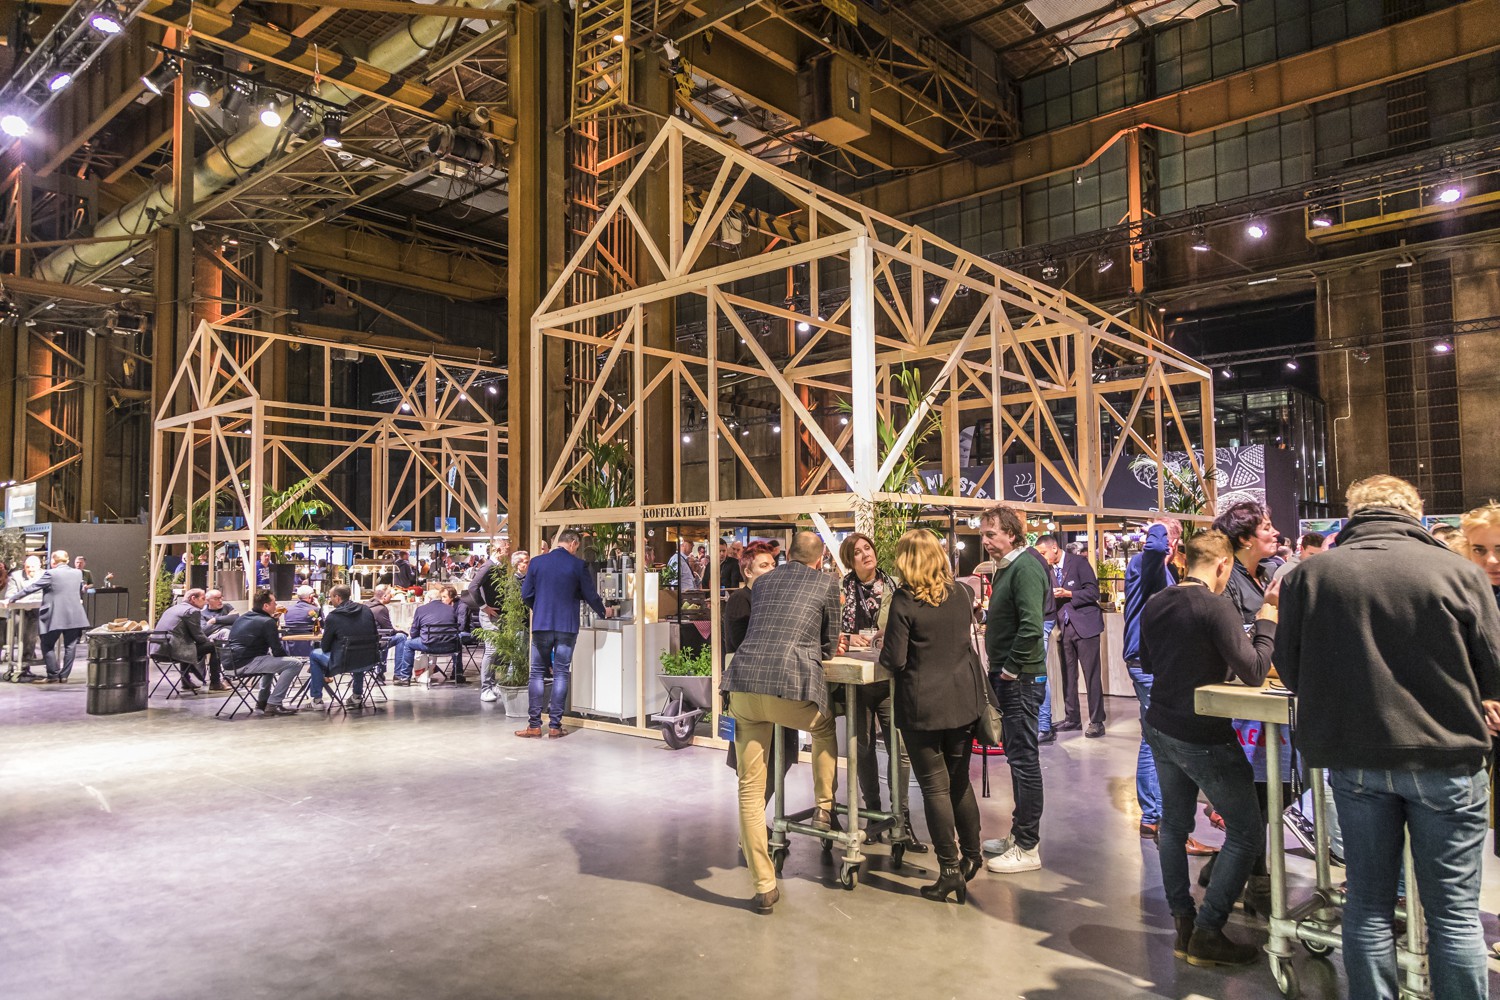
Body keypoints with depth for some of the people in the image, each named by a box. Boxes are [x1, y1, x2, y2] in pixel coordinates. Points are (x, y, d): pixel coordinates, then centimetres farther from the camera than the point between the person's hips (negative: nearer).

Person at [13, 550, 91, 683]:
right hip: (74, 616, 4)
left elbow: (31, 588, -5)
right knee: (70, 646, 8)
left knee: (48, 645, 10)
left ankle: (53, 676, 9)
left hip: (55, 617, -4)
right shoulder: (78, 573, 7)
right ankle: (64, 676, 9)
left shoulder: (51, 574, -8)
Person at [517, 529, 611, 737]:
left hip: (541, 626, 1)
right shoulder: (578, 565, -5)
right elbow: (591, 595, 1)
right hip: (567, 626, -1)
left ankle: (534, 725, 7)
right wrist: (604, 612, 21)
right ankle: (555, 725, 7)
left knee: (538, 673, 9)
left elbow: (526, 595, 4)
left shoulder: (536, 562, 0)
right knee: (561, 674, 5)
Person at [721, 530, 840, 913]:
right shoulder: (826, 583, 12)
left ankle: (764, 886, 12)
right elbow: (829, 646, 18)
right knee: (825, 726, 33)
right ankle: (823, 807, 33)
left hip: (743, 685, 3)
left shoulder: (761, 583, 23)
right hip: (792, 687, -3)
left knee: (750, 790, 10)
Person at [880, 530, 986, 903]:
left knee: (935, 787, 4)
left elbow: (894, 660, -16)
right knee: (959, 780, 20)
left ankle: (950, 869, 9)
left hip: (923, 705, -5)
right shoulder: (961, 593, 1)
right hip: (963, 700, 6)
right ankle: (971, 855, 30)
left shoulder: (904, 601, -16)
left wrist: (883, 653, 5)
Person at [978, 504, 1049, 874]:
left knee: (1024, 759, -3)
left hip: (1021, 678, -10)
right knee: (1017, 756, 17)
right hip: (1006, 676, 10)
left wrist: (1011, 669, -18)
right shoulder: (1005, 569, 14)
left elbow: (1031, 626, -26)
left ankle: (1028, 848, 6)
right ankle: (1019, 833, 28)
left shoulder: (1026, 568, -16)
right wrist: (998, 668, 14)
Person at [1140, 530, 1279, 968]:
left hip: (1160, 729, 7)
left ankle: (1183, 923, 24)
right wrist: (1266, 620, -6)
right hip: (1204, 738, -7)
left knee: (1175, 825, 18)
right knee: (1246, 833, 6)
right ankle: (1207, 933, 6)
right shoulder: (1216, 607, -19)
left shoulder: (1155, 604, 4)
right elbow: (1254, 672, -17)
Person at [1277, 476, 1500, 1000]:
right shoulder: (1458, 570, -9)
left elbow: (1290, 670, 2)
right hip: (1445, 757, -1)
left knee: (1368, 903, 15)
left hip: (1353, 756, 2)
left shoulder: (1310, 574, -5)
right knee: (1455, 910, 11)